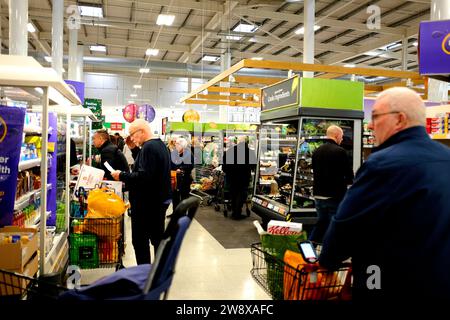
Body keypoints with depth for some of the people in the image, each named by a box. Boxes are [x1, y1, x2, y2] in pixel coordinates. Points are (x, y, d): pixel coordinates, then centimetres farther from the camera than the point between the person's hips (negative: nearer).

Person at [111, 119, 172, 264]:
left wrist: (122, 176, -17)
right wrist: (135, 150, 10)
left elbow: (143, 176, -28)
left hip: (145, 203, -10)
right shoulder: (161, 145, 12)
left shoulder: (148, 147, -19)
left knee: (140, 241, 0)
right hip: (161, 200, 10)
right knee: (158, 238, 18)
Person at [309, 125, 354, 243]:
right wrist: (343, 182, 10)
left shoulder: (316, 151, 5)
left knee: (321, 223, 19)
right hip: (335, 195, -6)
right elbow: (349, 176, -11)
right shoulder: (340, 151, -14)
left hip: (318, 195, 6)